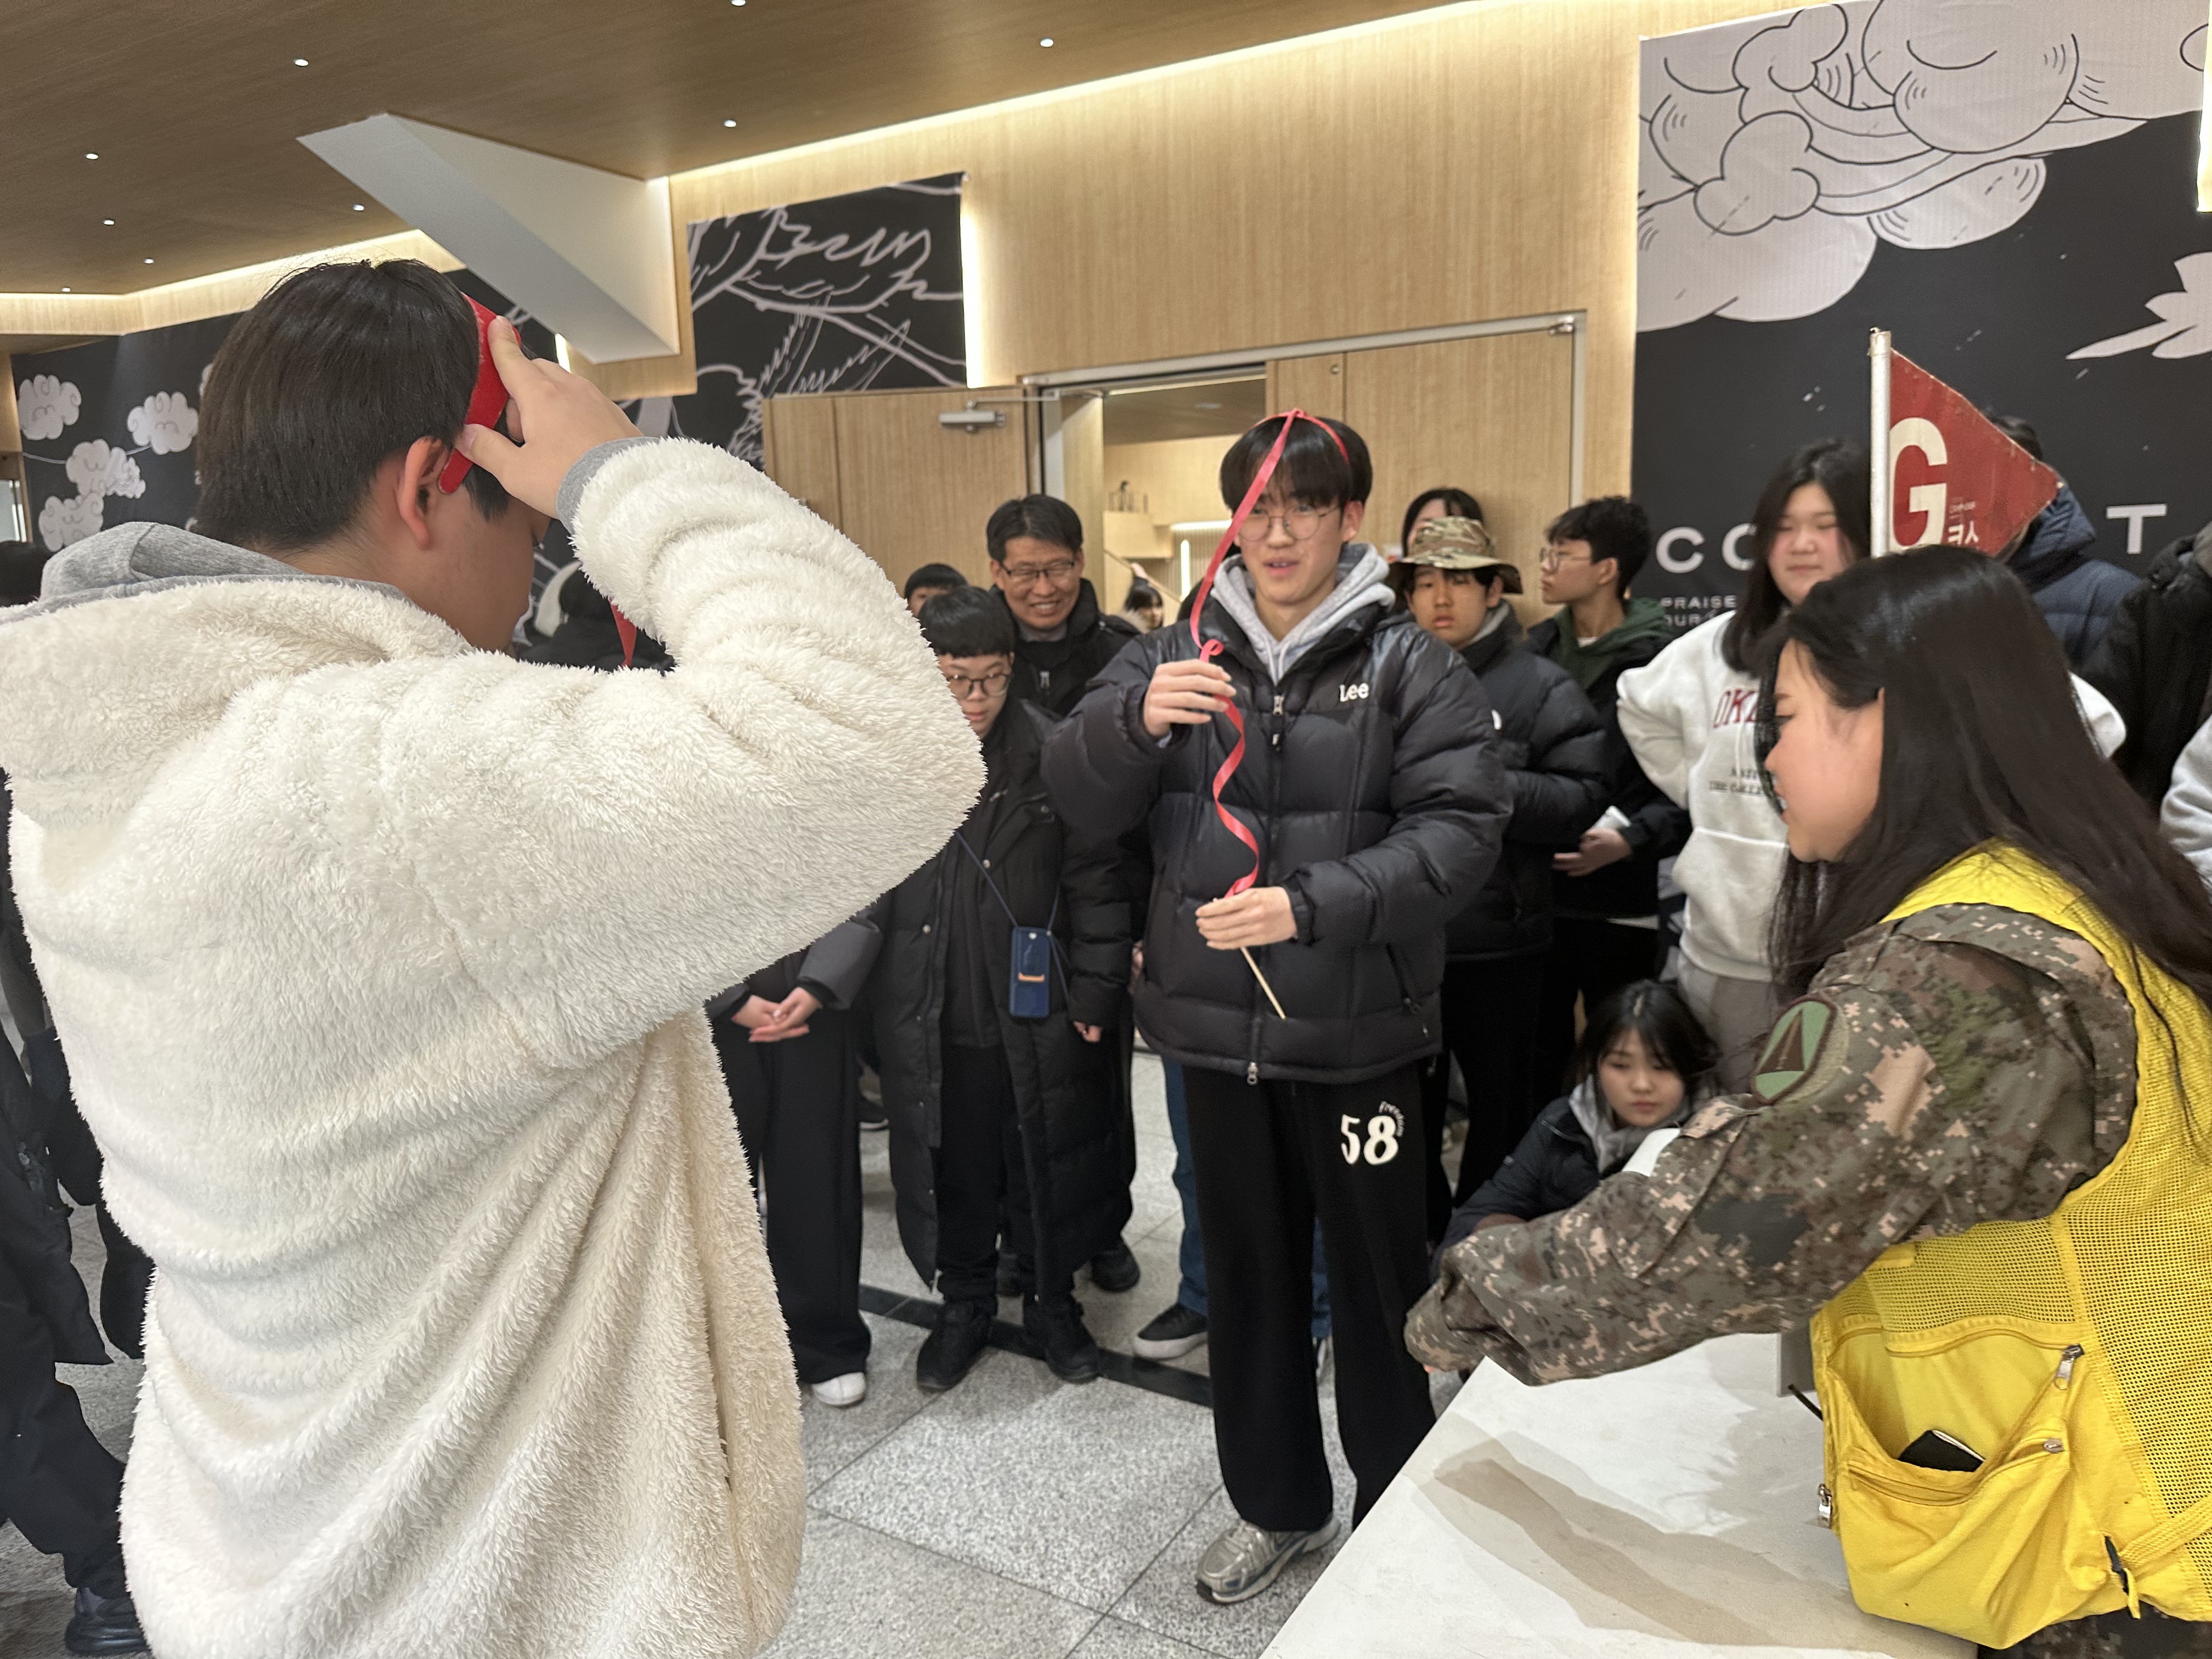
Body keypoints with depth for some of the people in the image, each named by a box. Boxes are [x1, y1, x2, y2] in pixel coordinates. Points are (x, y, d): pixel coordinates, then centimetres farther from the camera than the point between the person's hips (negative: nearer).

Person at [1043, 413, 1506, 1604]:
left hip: (1356, 1031, -3)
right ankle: (1276, 1502, 40)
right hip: (1215, 1024, 4)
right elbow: (1077, 801, -2)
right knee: (1247, 1273, 18)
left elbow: (1461, 825, -14)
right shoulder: (1176, 653, 5)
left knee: (1377, 1277, 11)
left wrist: (1313, 904, -25)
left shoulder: (1408, 665, -5)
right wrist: (1134, 719, -22)